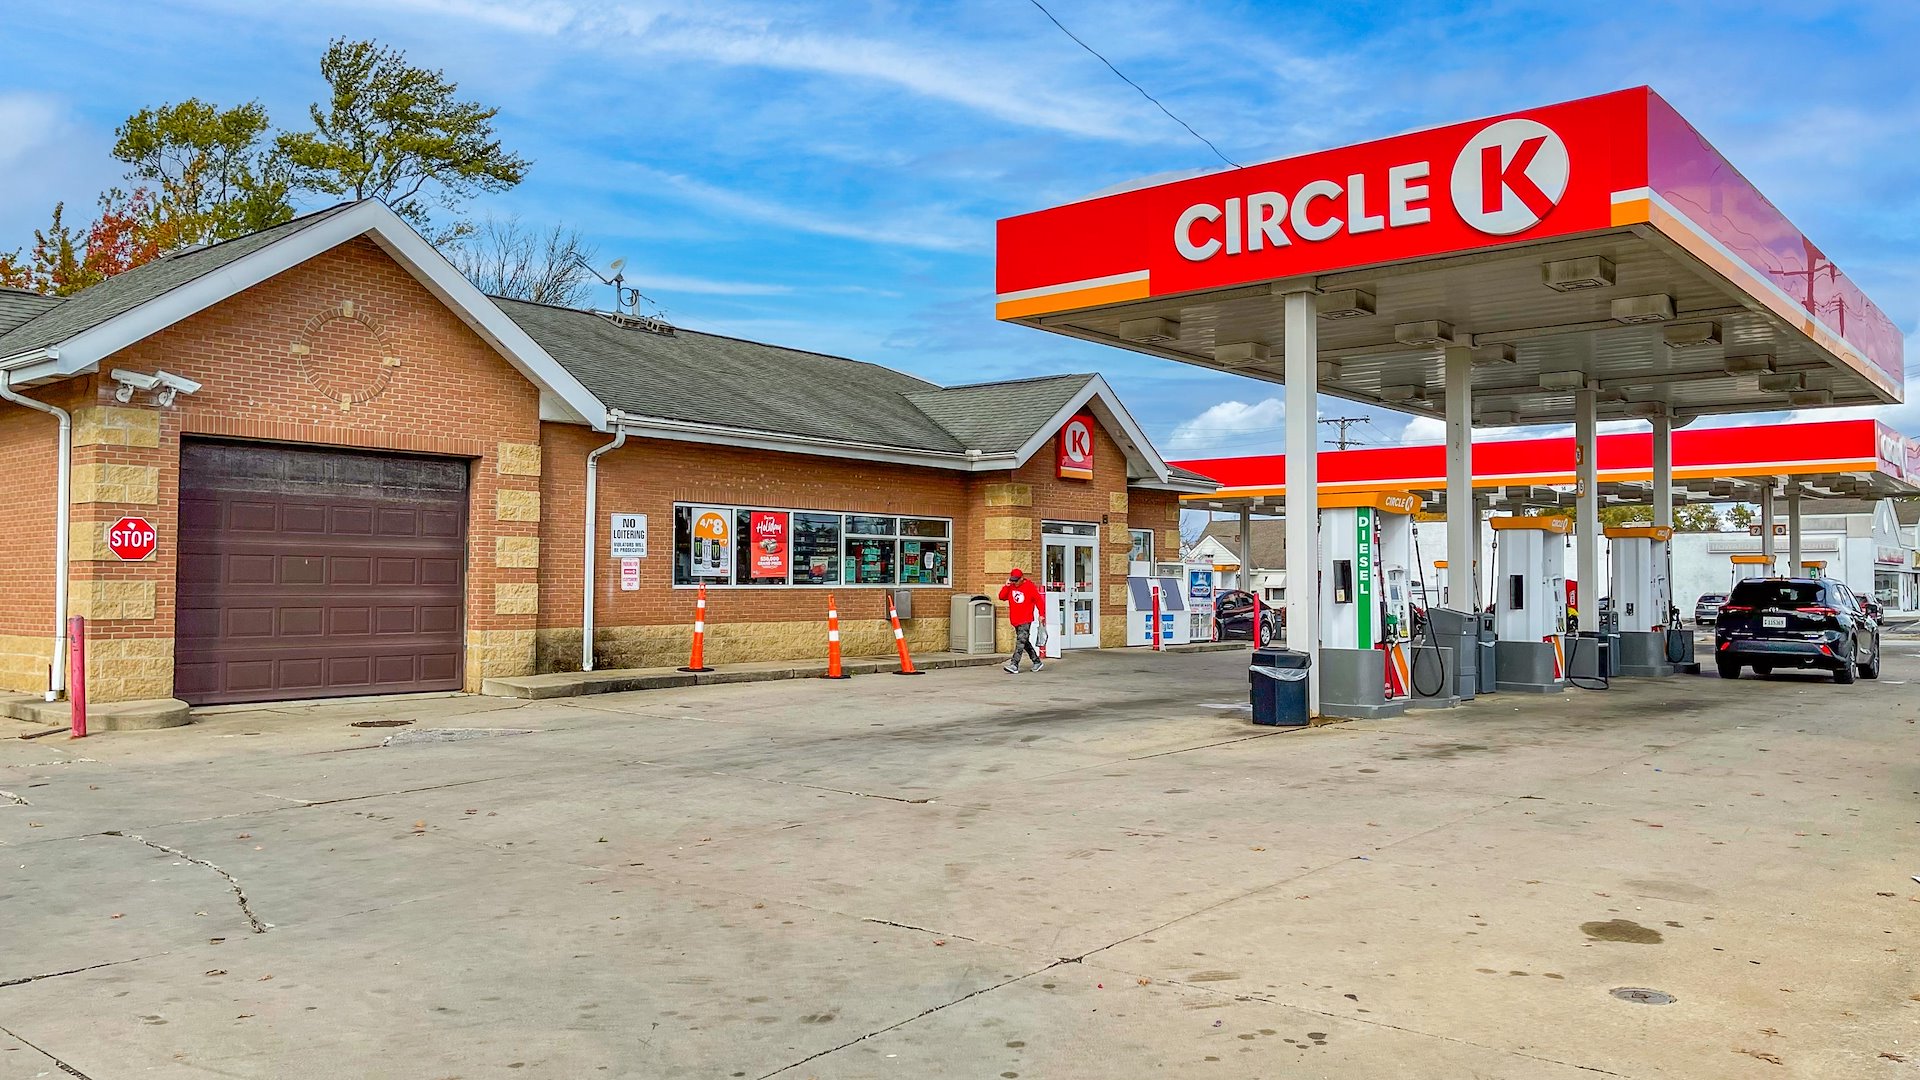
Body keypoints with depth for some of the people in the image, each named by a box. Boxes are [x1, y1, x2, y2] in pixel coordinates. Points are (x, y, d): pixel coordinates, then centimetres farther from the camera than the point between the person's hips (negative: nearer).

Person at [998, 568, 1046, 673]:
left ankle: (1014, 665, -22)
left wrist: (1041, 614, -7)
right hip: (1015, 620, 7)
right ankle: (1037, 662, 27)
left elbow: (1039, 600, -4)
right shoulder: (1010, 587, 7)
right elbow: (1002, 597, 1)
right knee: (1025, 642, 14)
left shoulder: (1030, 586, -8)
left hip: (1026, 620, -7)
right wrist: (1006, 586, -10)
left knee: (1021, 641, -15)